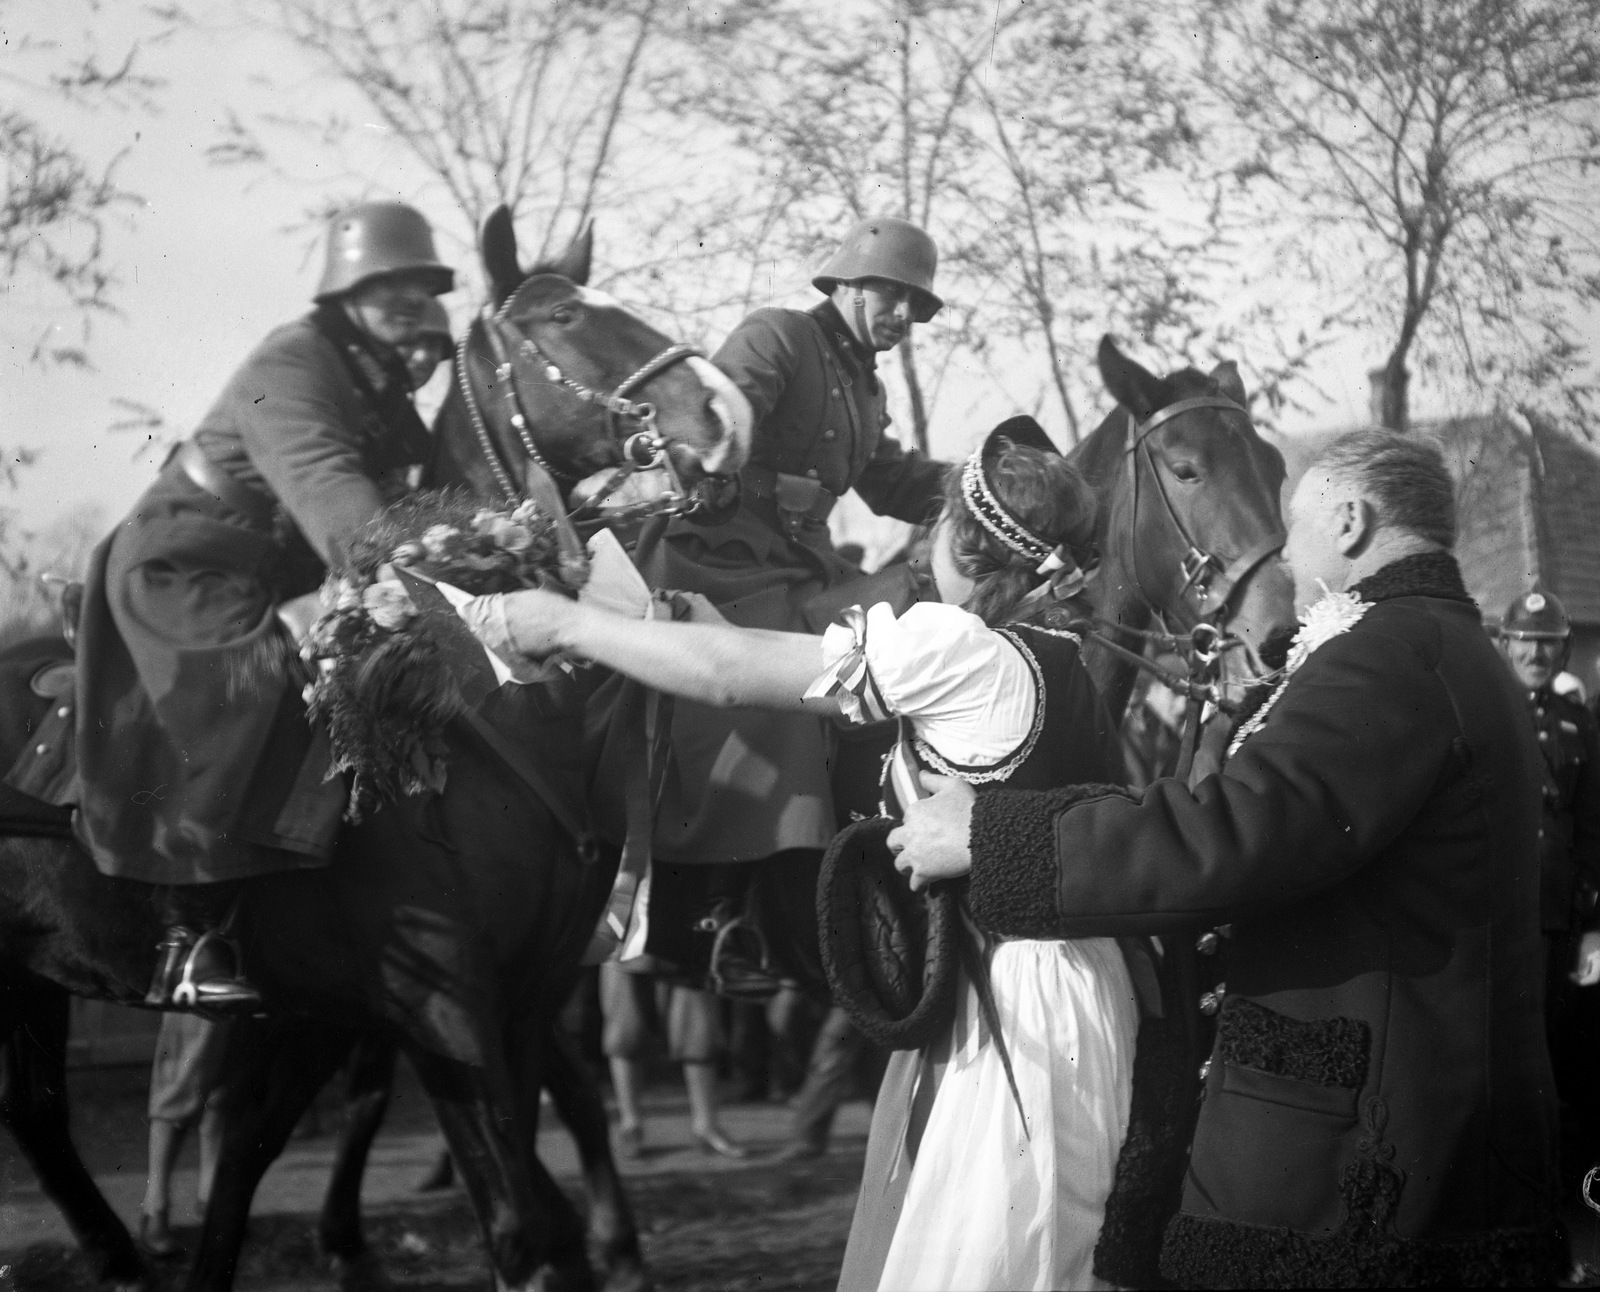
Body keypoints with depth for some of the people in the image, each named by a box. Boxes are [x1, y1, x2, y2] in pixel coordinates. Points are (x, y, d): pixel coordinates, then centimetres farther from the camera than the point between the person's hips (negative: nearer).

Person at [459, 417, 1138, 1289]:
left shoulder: (954, 650, -17)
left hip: (1013, 1004, -8)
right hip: (1063, 987, 8)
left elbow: (727, 675, -14)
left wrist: (567, 624, -4)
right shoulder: (1072, 657, 7)